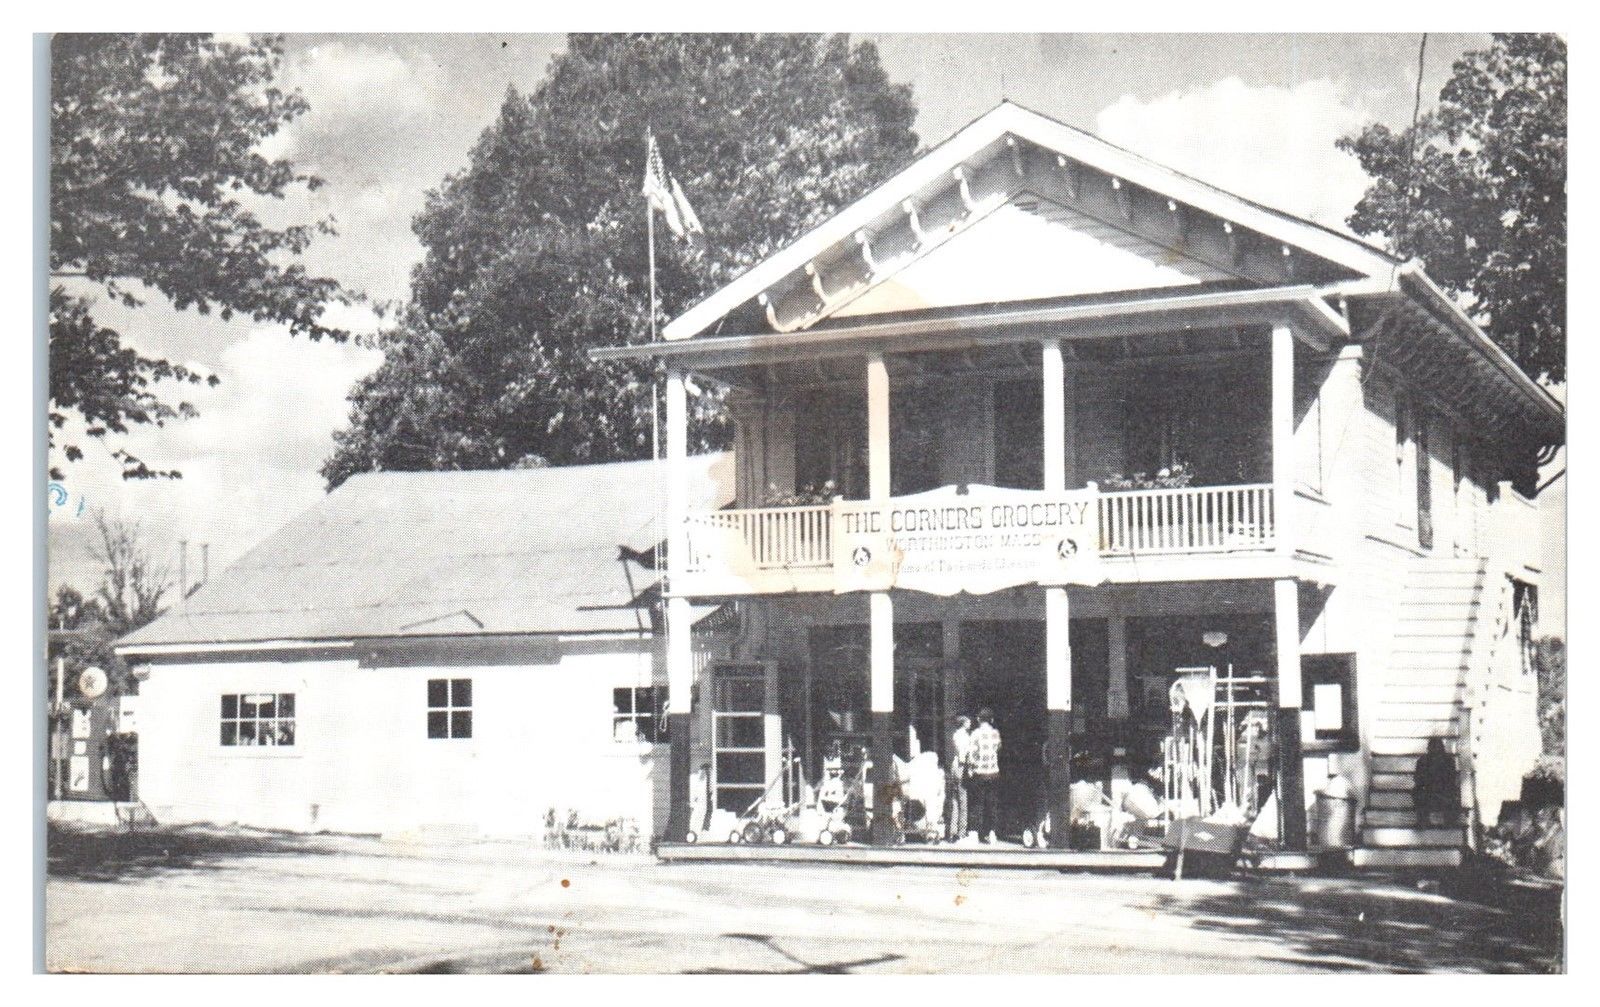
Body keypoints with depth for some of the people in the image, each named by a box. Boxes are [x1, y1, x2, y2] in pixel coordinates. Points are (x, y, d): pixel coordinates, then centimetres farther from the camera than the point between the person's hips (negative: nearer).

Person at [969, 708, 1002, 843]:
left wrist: (970, 770, -1)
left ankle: (976, 831, -1)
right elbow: (998, 749, 10)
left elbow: (973, 754, -11)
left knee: (978, 803, 3)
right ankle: (992, 832, 8)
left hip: (979, 773, -3)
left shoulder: (976, 734, -9)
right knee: (993, 803, 9)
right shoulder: (996, 733, 1)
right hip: (994, 772, 3)